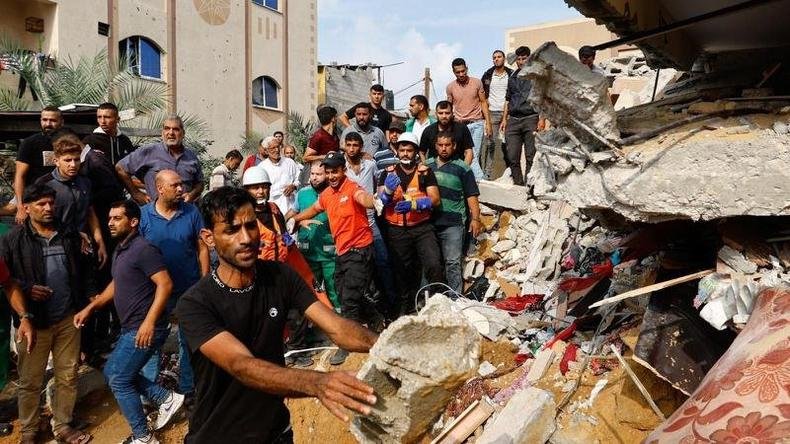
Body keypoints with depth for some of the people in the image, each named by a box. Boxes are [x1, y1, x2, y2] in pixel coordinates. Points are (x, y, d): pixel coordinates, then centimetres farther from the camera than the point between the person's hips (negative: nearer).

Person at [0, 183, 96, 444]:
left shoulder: (70, 236, 9)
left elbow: (83, 271, 15)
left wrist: (93, 297, 8)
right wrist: (26, 290, -19)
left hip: (68, 318, 3)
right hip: (34, 320, -3)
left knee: (68, 377, 11)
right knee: (30, 381, 8)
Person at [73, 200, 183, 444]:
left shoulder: (143, 249, -18)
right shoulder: (121, 249, 13)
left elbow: (165, 284, -25)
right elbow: (116, 285, 25)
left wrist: (149, 322, -28)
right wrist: (89, 308, 19)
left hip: (145, 329, -10)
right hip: (130, 328, 10)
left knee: (118, 380, -1)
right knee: (112, 372, 19)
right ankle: (166, 398, 23)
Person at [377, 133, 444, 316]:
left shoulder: (425, 172, 1)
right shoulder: (388, 173, 4)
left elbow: (435, 199, -8)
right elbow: (381, 202, -6)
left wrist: (413, 204, -24)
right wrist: (388, 190, -29)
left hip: (423, 227, -2)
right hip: (397, 231, 2)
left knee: (434, 265, -18)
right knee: (403, 271, 13)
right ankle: (407, 308, 31)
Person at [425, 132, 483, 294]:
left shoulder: (462, 168, 2)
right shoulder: (426, 165, 12)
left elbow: (471, 196, 0)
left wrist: (475, 219, -9)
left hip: (453, 224, -4)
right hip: (429, 222, 4)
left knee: (453, 262, -6)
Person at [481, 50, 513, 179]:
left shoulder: (511, 74, 4)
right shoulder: (488, 74, 8)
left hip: (506, 112, -1)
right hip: (492, 113, 1)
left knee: (506, 144, 1)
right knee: (490, 143, 0)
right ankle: (487, 172, 5)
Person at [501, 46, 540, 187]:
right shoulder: (512, 78, 19)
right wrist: (504, 119, 14)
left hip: (531, 118, -4)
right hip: (513, 120, 4)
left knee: (531, 155, -4)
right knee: (512, 156, 2)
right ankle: (517, 183, 11)